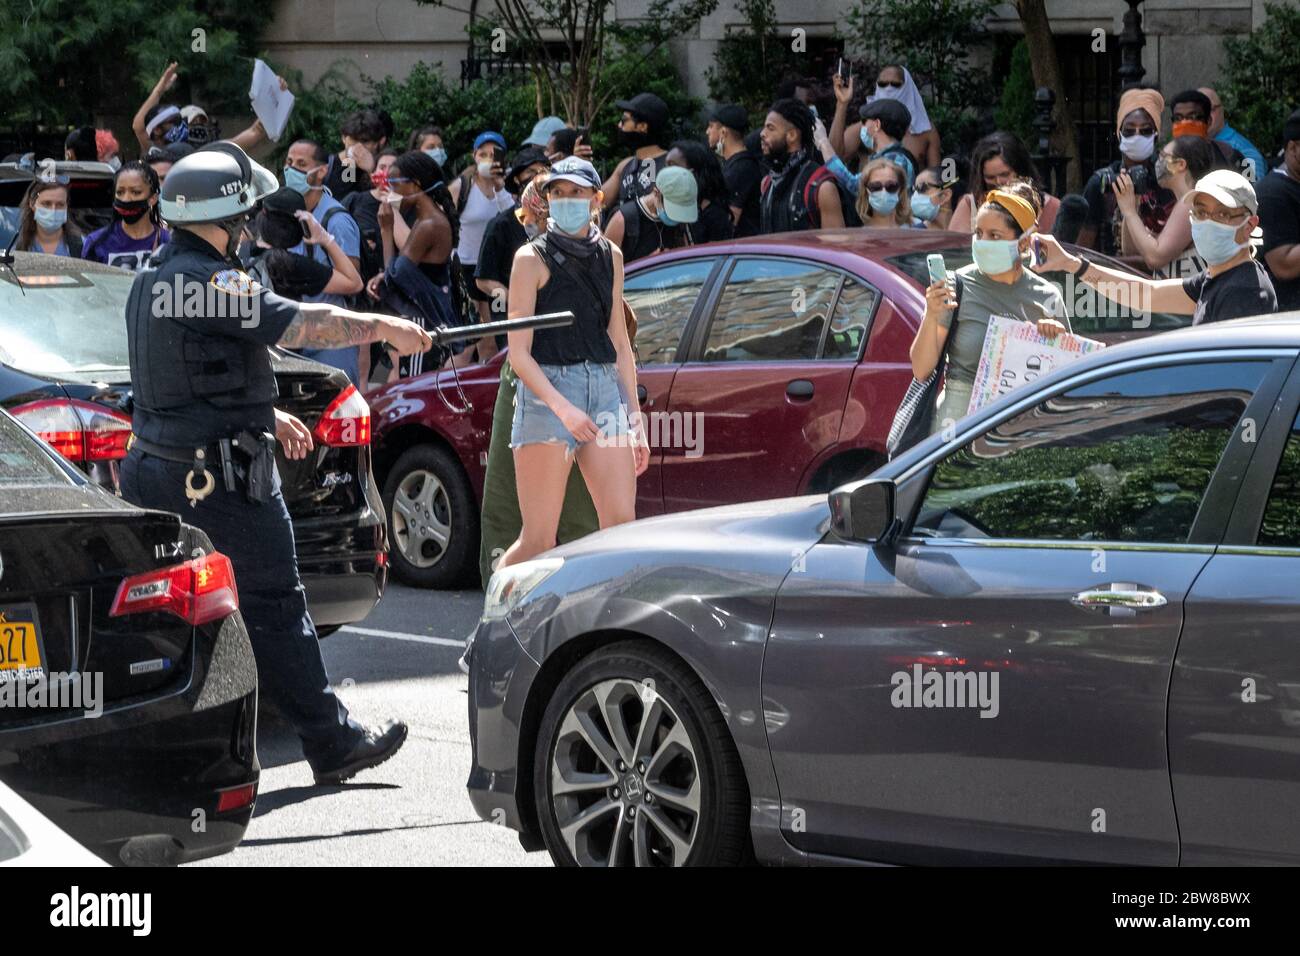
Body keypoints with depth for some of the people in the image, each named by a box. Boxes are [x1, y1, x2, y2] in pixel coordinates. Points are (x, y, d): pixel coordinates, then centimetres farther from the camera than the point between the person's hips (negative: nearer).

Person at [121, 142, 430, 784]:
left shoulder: (154, 281, 13)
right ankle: (332, 742, 7)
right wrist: (386, 328, -10)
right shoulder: (207, 282, -18)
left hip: (161, 474, 9)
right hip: (222, 480, -9)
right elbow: (303, 325, -21)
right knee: (273, 608, -1)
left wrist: (265, 416, 29)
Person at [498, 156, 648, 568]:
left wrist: (635, 419, 15)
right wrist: (562, 408, -19)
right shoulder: (533, 258, -2)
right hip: (545, 391, -5)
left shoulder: (609, 256, 14)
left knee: (622, 527, -6)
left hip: (605, 389, 5)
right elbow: (519, 353, -7)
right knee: (538, 540, -7)